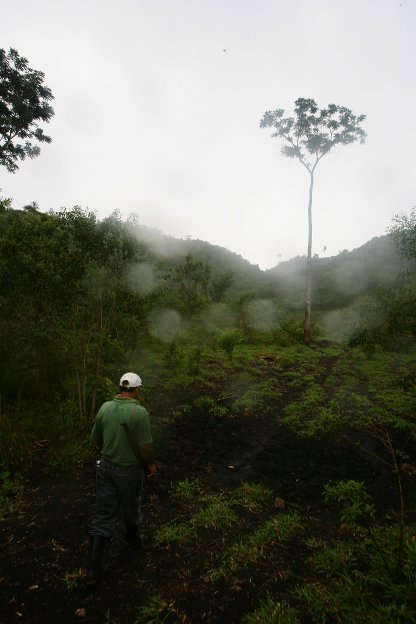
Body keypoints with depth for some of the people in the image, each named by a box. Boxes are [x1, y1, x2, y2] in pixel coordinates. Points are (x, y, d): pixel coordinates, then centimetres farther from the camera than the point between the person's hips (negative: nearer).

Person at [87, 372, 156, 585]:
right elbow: (146, 446, -20)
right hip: (129, 470, -3)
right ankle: (133, 538, 48)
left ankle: (93, 568, 12)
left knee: (103, 515, 11)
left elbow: (95, 437, 4)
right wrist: (151, 464, -1)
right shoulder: (139, 412, -23)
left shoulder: (105, 407, -8)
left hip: (105, 467, 4)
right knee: (131, 507, 22)